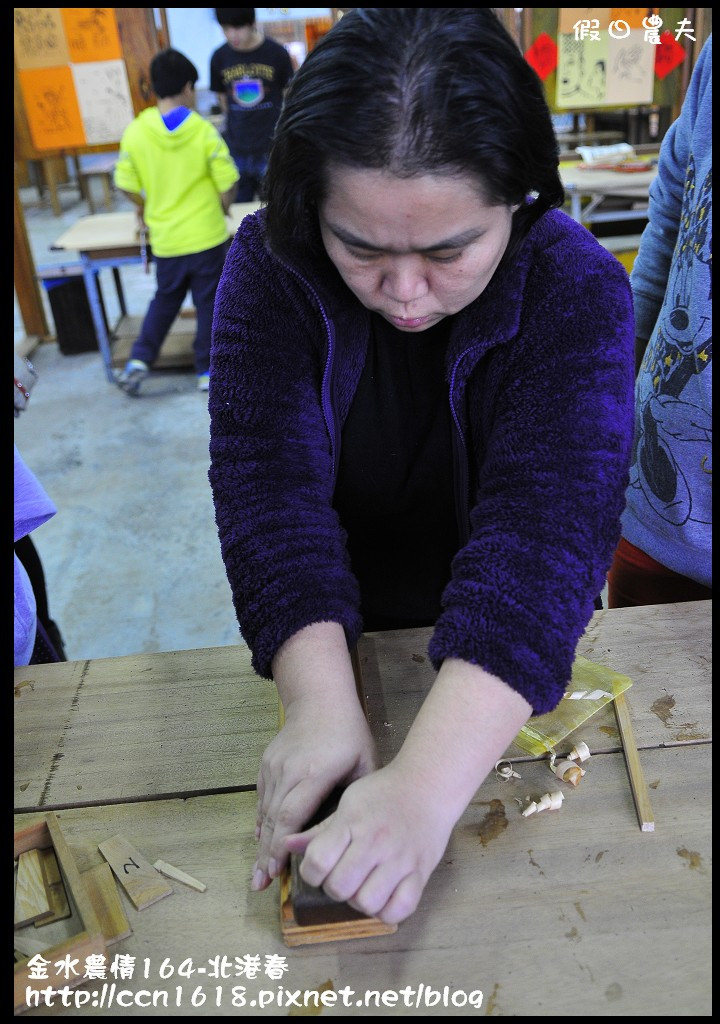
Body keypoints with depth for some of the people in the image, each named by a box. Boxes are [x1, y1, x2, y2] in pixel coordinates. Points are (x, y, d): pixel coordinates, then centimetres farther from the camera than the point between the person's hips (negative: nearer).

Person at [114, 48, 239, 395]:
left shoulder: (135, 131, -6)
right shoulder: (203, 131, -11)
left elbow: (126, 184, -1)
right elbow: (228, 182, -9)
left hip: (166, 239, 3)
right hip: (207, 236, -3)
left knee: (165, 299, 20)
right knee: (208, 303, 10)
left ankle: (139, 360, 12)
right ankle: (208, 371, 16)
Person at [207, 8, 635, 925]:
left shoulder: (577, 289, -24)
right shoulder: (269, 267, -19)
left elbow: (546, 518, -37)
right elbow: (270, 479, -28)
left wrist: (425, 788, -47)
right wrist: (321, 702, -41)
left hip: (509, 666, 1)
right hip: (330, 636, 1)